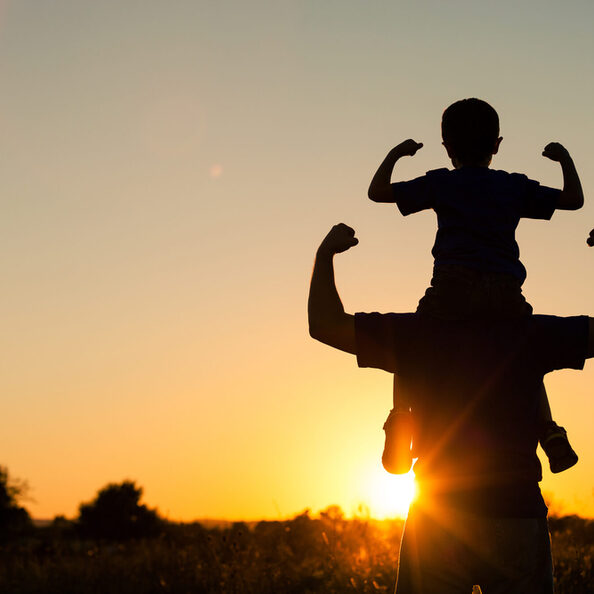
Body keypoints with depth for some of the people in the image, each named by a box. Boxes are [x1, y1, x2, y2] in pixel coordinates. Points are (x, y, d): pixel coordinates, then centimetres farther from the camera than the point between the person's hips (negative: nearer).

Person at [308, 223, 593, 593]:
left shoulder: (420, 333, 1)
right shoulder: (529, 334, 2)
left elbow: (324, 325, -1)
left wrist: (326, 253, 12)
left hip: (438, 518, 0)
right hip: (517, 517, 1)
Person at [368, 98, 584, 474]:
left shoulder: (441, 183, 13)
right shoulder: (516, 187, 17)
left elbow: (378, 192, 15)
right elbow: (574, 200, 23)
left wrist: (396, 155, 31)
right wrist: (565, 159, 37)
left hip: (454, 287, -2)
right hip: (505, 293, 2)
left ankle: (400, 421, -5)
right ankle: (549, 432, 11)